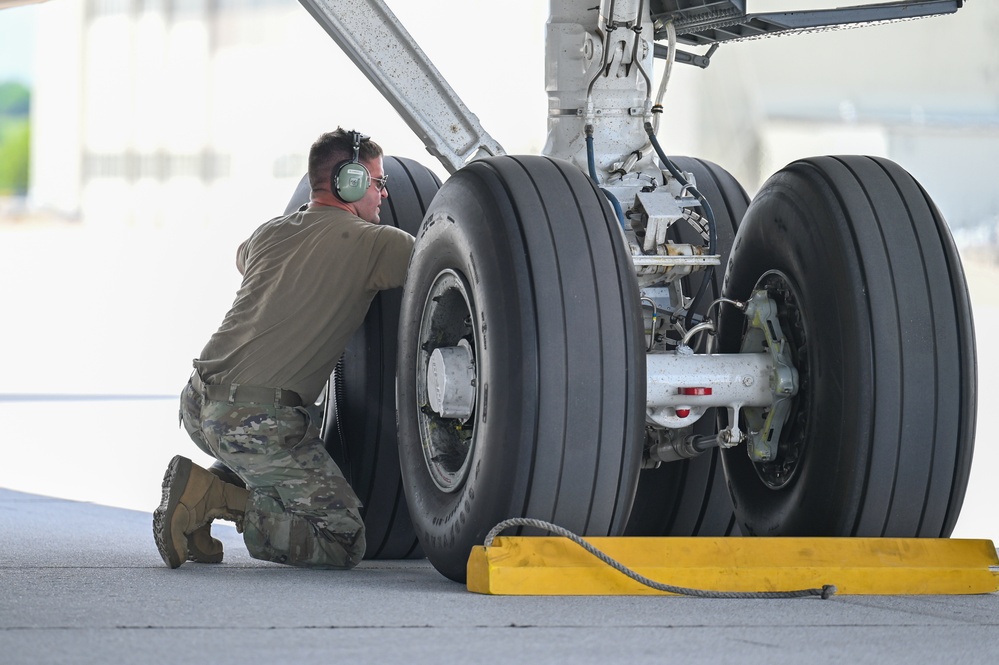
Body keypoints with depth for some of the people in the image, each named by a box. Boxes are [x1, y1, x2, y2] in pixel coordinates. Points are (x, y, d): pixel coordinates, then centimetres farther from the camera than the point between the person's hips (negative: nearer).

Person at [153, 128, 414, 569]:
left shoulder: (270, 233, 20)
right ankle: (217, 497, -12)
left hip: (197, 406, 8)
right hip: (257, 419, -8)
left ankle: (204, 487, 10)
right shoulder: (369, 242, -1)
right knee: (344, 541, -3)